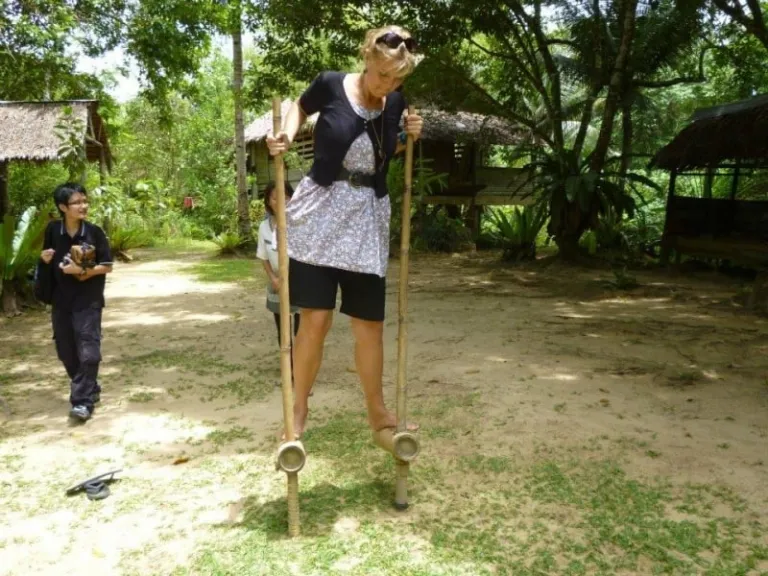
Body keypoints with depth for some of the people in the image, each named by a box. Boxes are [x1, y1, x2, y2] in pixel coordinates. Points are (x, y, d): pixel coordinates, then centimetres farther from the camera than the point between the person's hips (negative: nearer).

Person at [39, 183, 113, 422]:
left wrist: (82, 271, -19)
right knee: (66, 351, 12)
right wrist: (45, 258, -7)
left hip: (88, 301, -4)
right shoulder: (53, 230, -1)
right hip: (61, 300, 4)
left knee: (88, 352, -8)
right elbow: (47, 258, 15)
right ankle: (90, 389, 31)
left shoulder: (94, 232, -9)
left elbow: (107, 266, -7)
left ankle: (83, 401, -2)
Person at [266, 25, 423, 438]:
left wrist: (408, 137, 0)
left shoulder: (396, 103, 3)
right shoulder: (330, 85, -7)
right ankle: (299, 409, 14)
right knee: (315, 319, -7)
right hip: (320, 212, -3)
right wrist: (286, 136, -5)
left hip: (367, 219, 3)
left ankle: (377, 411, 24)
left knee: (369, 322, 7)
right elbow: (300, 107, 14)